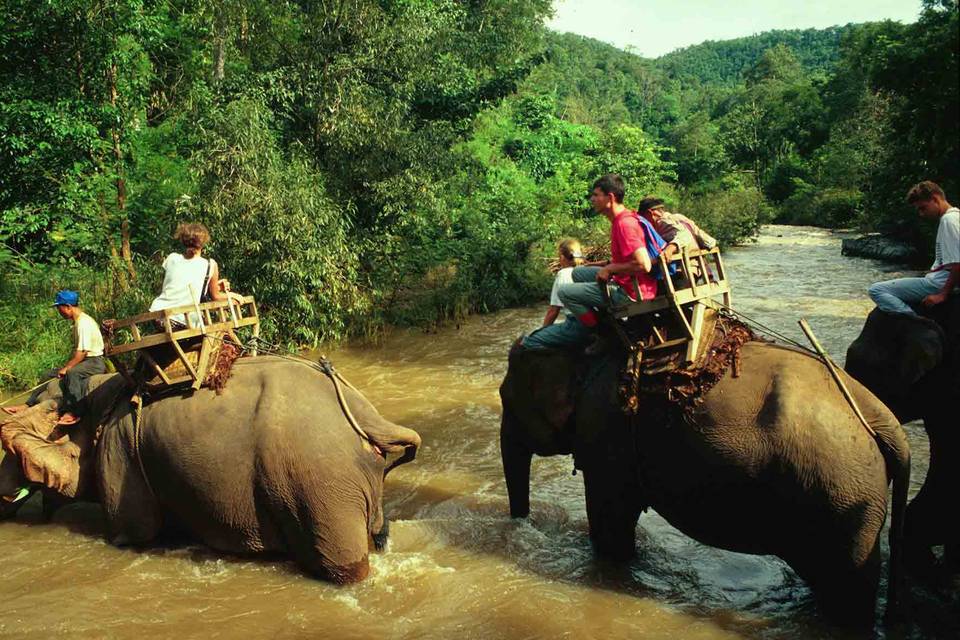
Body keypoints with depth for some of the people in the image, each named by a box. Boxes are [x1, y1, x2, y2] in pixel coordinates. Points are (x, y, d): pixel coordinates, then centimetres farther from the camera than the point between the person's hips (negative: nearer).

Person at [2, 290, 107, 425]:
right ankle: (28, 405, 15)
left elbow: (81, 353, -22)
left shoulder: (84, 323, -18)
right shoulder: (77, 322, 14)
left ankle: (73, 412, -42)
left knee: (71, 373, -38)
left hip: (95, 362, -11)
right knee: (49, 375, 10)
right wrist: (67, 366, 9)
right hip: (84, 361, 11)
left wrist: (66, 368, -14)